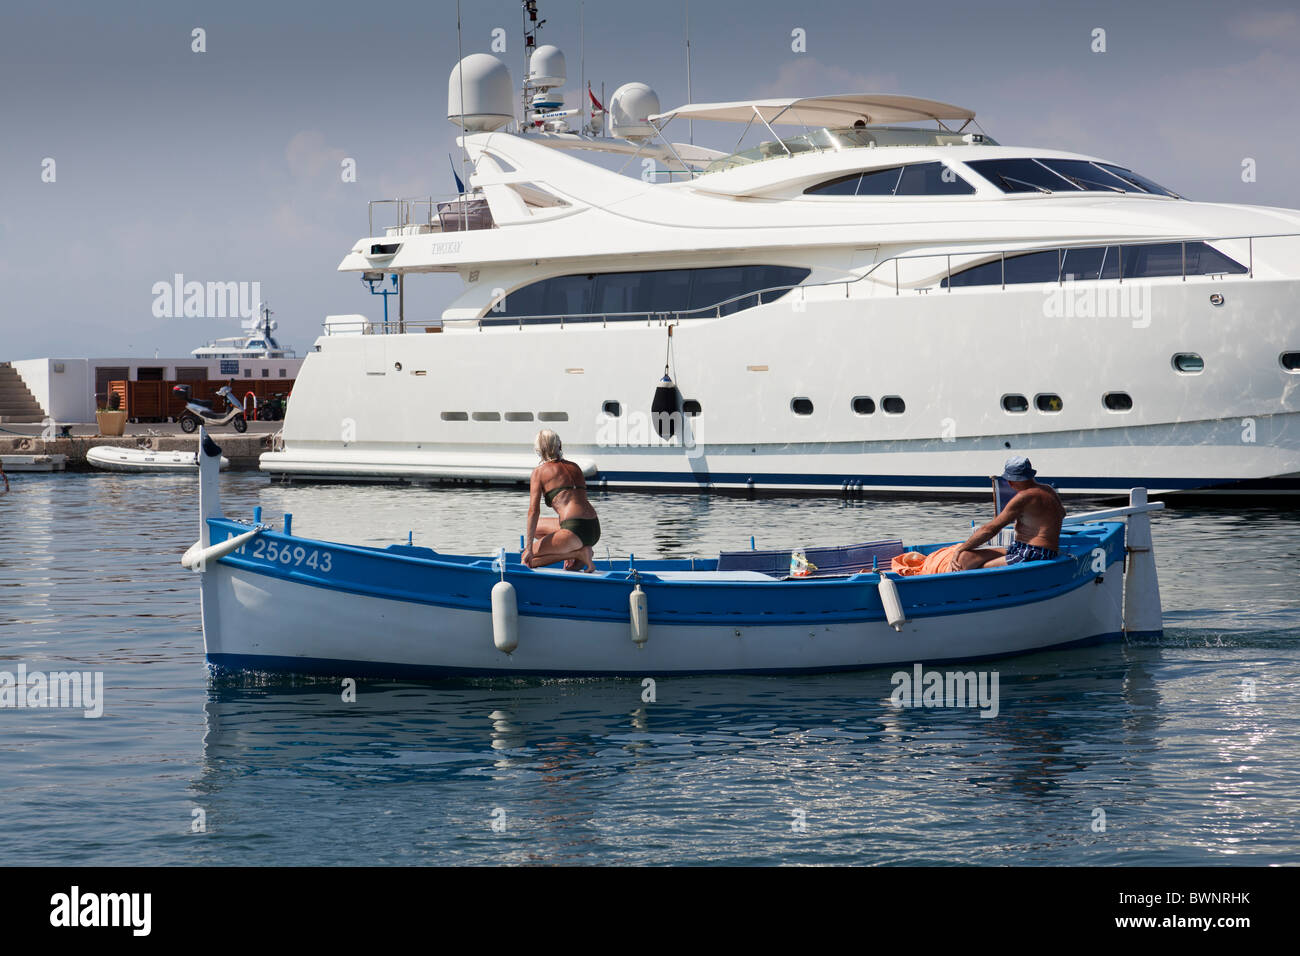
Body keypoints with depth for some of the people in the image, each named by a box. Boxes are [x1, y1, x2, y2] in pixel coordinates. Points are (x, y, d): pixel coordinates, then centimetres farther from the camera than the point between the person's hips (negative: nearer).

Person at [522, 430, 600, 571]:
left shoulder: (539, 471, 4)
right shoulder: (575, 467, 21)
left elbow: (534, 511, -4)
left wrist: (529, 549, -2)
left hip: (576, 531, -7)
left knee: (527, 560, 5)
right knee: (536, 528, 27)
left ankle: (579, 554, -5)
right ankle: (577, 552, 8)